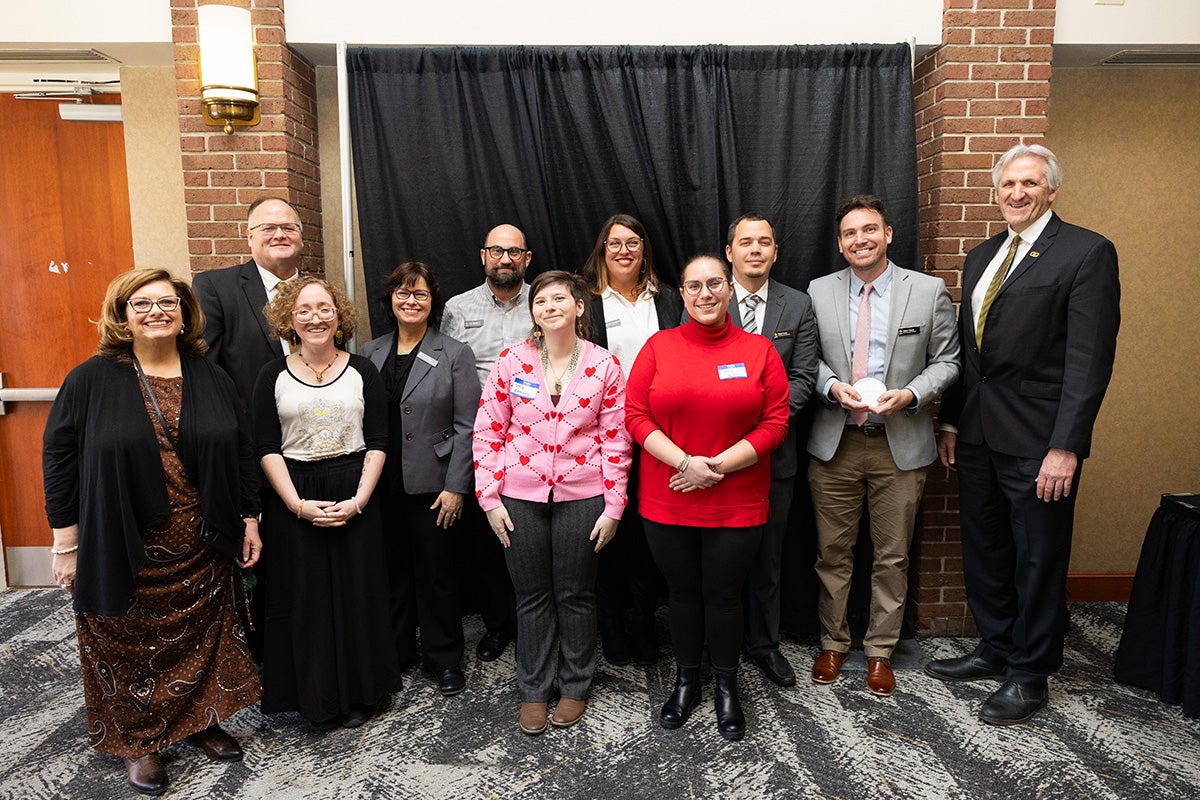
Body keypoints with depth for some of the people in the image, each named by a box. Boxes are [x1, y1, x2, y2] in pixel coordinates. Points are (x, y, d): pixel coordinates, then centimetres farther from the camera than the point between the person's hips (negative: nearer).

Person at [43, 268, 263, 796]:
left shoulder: (210, 378, 3)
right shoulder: (92, 380, -6)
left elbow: (241, 451, 7)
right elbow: (59, 456, -4)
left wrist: (250, 520, 6)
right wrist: (67, 541, -5)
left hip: (201, 549, 3)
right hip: (124, 550, -2)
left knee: (202, 635, 15)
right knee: (131, 645, 10)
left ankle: (201, 721, 36)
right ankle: (138, 742, 31)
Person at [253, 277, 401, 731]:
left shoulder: (362, 371, 2)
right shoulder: (274, 376, 1)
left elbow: (378, 442, 0)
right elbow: (267, 449, -2)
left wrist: (359, 500, -11)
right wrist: (299, 505, -12)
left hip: (354, 495, 0)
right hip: (293, 501, 0)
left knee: (356, 593, 7)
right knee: (305, 598, 6)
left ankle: (359, 693, 24)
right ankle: (316, 698, 23)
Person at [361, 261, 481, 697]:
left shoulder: (455, 354, -3)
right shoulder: (370, 353, 7)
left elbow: (466, 427, -6)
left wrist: (455, 487, -10)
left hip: (432, 485, -3)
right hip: (380, 485, 3)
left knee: (436, 572, 6)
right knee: (391, 570, 13)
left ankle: (443, 658, 23)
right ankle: (394, 650, 32)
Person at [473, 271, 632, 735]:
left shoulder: (604, 365, -3)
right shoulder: (512, 360, -2)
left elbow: (616, 439, -2)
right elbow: (488, 431, 1)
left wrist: (613, 505, -4)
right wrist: (489, 498, -3)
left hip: (580, 496, -1)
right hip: (520, 495, 1)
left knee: (575, 593, 11)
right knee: (532, 595, 12)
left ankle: (575, 686, 32)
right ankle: (533, 690, 30)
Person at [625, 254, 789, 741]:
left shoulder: (759, 351, 0)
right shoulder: (659, 347, 1)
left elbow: (775, 423, -4)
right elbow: (636, 415, -4)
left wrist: (717, 466, -14)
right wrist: (685, 462, -16)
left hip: (736, 504, -1)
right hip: (667, 500, 1)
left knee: (724, 596, 10)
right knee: (683, 593, 14)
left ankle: (726, 689, 32)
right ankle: (686, 682, 35)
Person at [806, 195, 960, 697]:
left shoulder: (930, 291, 0)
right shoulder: (820, 292, 3)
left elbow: (946, 360, 2)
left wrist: (910, 394, -15)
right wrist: (833, 386, -12)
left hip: (901, 444, -1)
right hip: (834, 443, 1)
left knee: (892, 556, 10)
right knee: (833, 552, 10)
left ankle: (880, 652, 27)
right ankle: (833, 644, 29)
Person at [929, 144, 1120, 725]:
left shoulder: (1087, 252, -7)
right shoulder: (980, 257, 14)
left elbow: (1090, 357, -14)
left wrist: (1065, 446, -18)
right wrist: (951, 422, 13)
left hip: (1037, 439, -6)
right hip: (978, 435, 7)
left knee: (1038, 561, 7)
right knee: (984, 551, 16)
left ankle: (1030, 675, 23)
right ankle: (994, 649, 34)